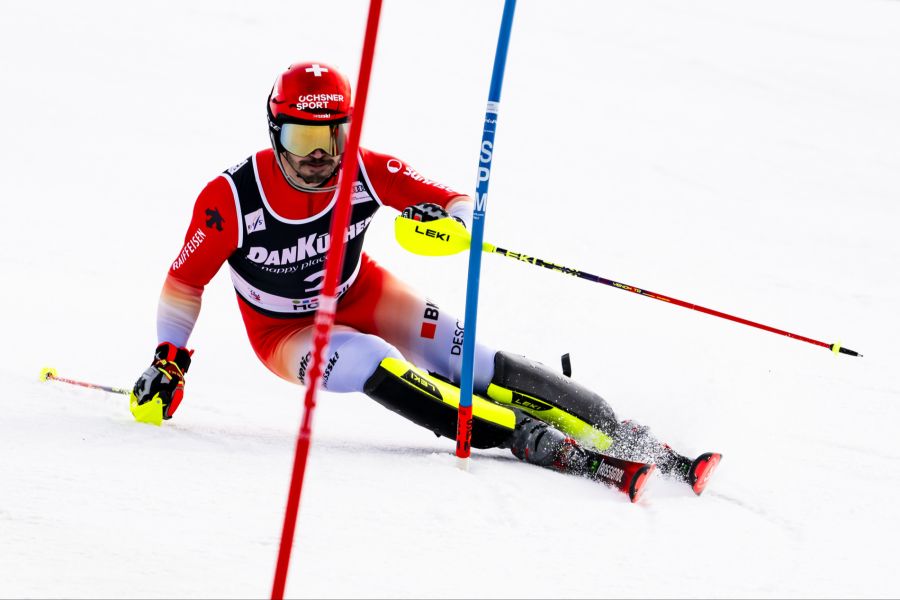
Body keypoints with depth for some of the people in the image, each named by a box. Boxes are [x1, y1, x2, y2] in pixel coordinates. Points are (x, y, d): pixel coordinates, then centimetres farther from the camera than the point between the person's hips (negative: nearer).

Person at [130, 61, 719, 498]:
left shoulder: (366, 171, -20)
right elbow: (185, 282, -12)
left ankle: (623, 436, -19)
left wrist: (449, 221, -39)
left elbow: (459, 203, -16)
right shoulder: (231, 198, -25)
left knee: (469, 360, -17)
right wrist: (168, 362, -15)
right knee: (370, 364, -33)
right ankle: (527, 438, -37)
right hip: (285, 331, -2)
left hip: (363, 297, 2)